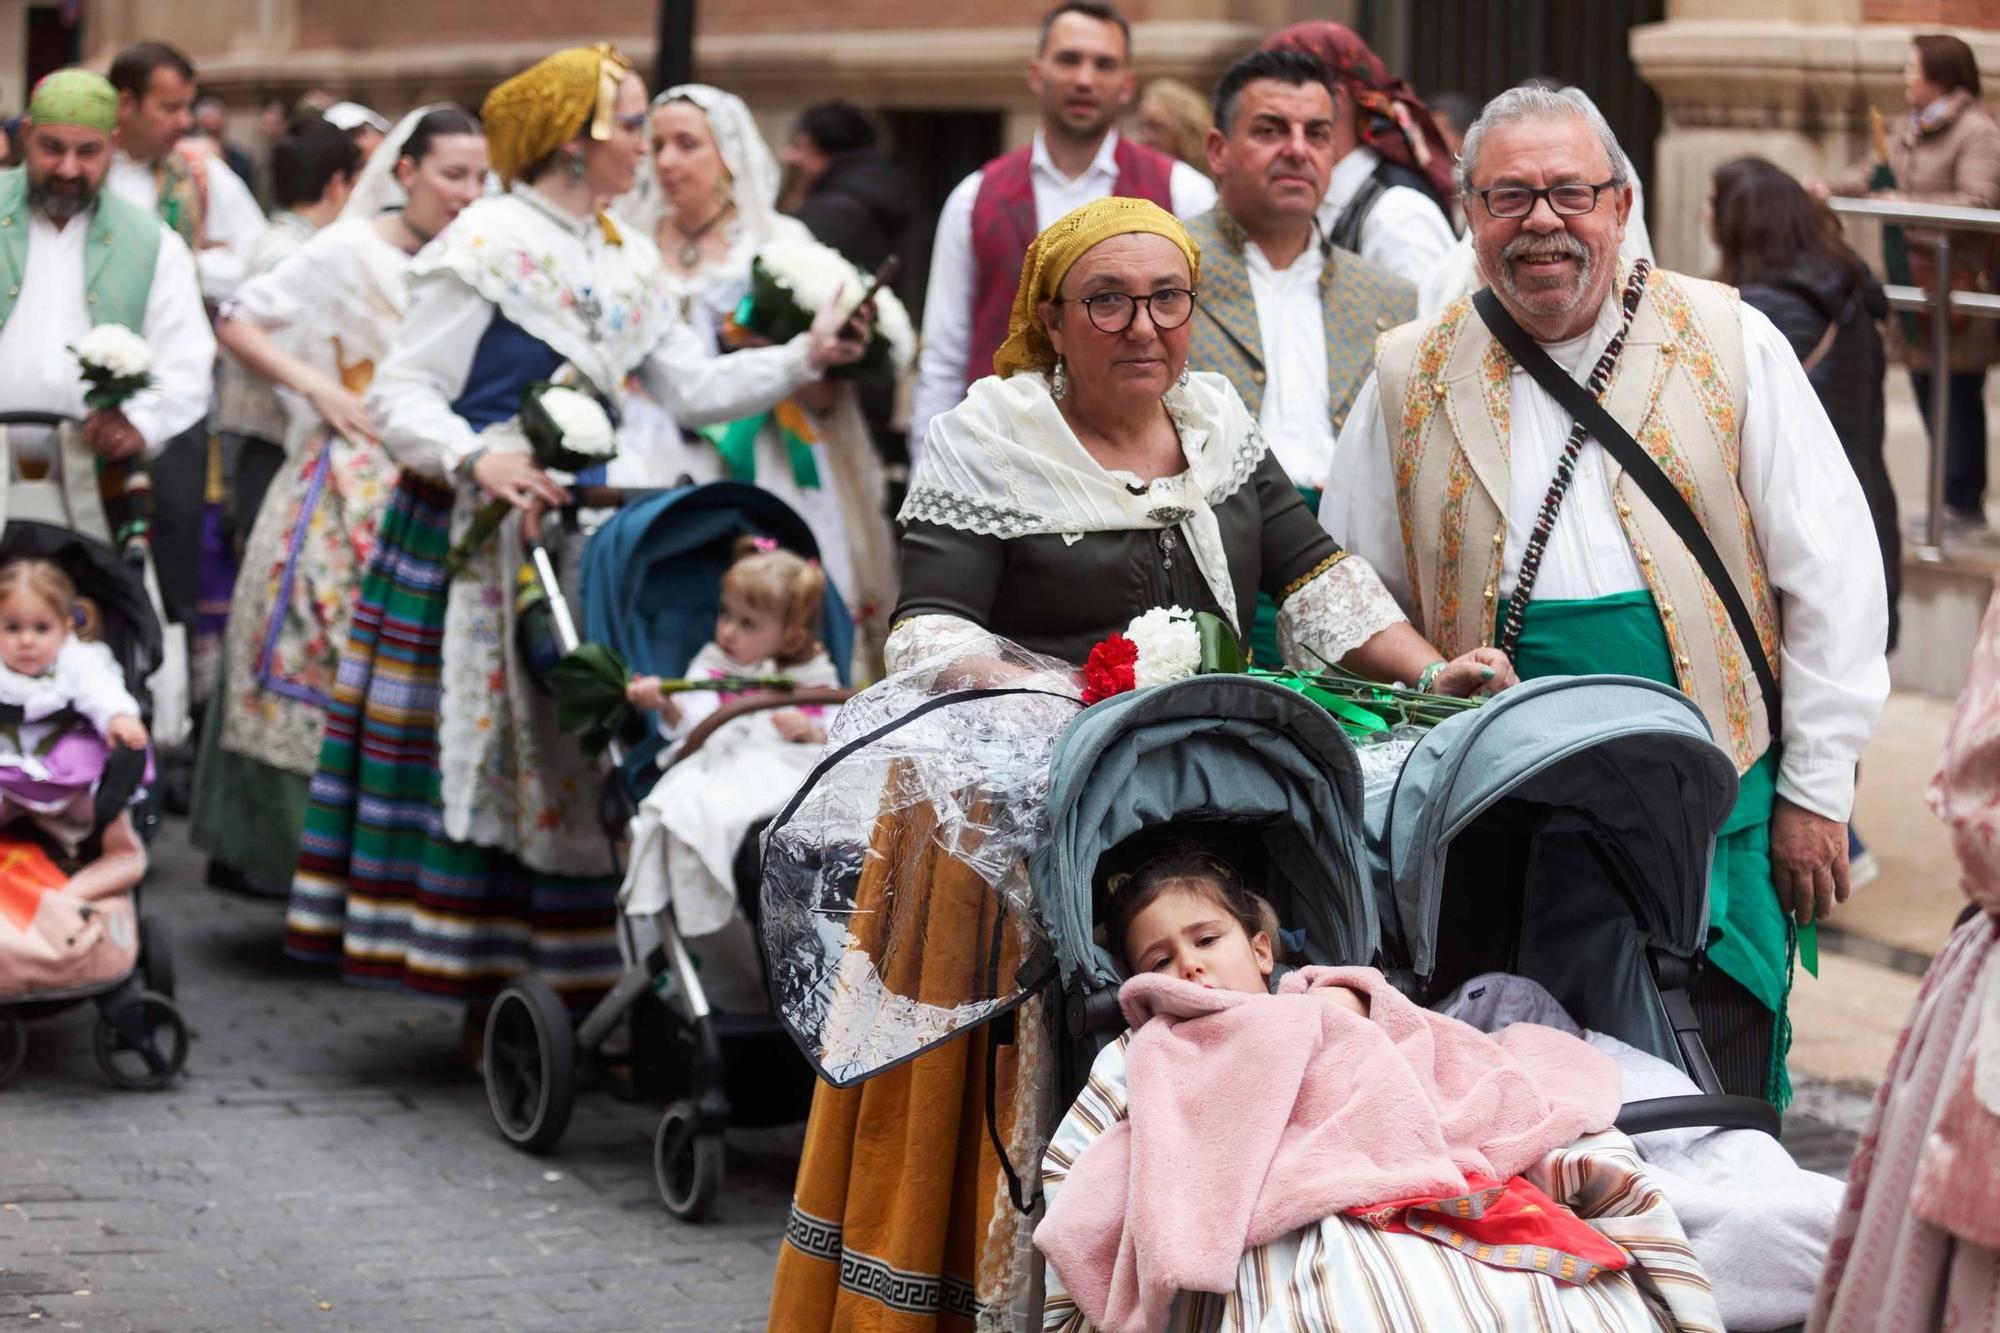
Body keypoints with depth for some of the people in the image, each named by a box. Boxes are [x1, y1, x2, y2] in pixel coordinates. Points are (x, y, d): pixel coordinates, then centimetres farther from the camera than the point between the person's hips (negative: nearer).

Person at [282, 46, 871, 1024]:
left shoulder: (625, 257, 15)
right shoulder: (487, 245, -8)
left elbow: (692, 388, 14)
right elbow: (399, 394, -11)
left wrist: (803, 359, 4)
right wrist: (478, 459, -26)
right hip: (479, 533, -7)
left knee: (577, 752, 4)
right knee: (484, 752, -6)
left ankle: (569, 993, 8)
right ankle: (486, 1004, -1)